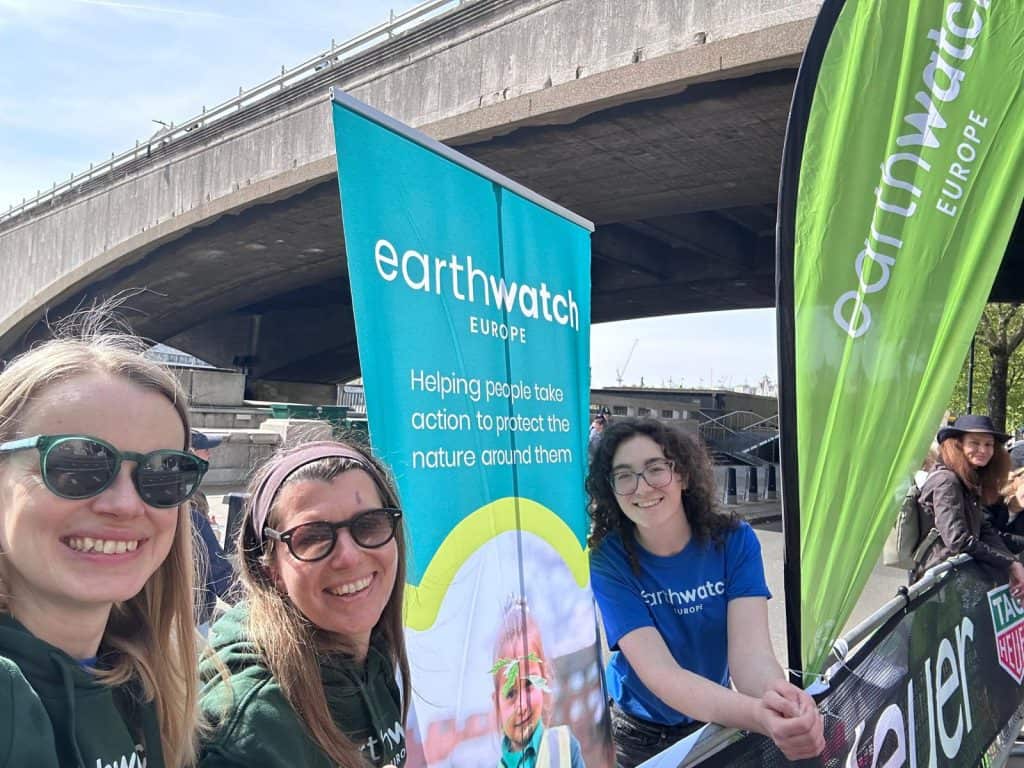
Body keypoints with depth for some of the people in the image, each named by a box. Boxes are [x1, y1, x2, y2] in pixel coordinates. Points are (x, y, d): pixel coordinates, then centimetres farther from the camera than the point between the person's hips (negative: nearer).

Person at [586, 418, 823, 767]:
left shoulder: (735, 541, -17)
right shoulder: (606, 562, -24)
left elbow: (749, 650, -27)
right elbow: (659, 673, -34)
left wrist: (778, 695, -51)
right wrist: (758, 715, -51)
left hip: (716, 722, 2)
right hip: (637, 734, -1)